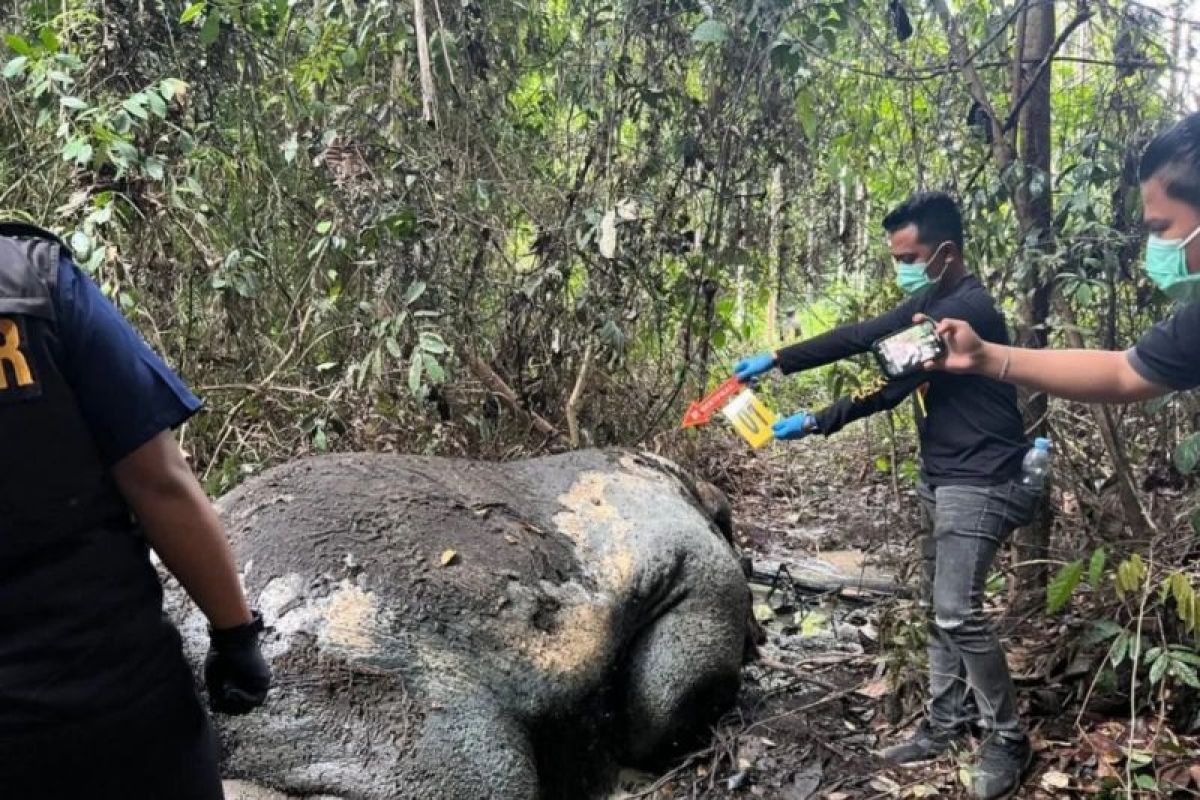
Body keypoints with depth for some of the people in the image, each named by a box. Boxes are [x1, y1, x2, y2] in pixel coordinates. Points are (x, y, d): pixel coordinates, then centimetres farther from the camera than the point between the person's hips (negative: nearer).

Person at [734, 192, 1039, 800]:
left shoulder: (968, 309, -21)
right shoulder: (929, 303, 10)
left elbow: (893, 383, -24)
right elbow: (860, 337, 8)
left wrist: (815, 423, -21)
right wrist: (777, 361, 1)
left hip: (980, 482, -10)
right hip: (942, 478, 10)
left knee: (957, 612, -12)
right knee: (941, 609, 13)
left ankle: (1008, 740, 5)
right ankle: (946, 724, 23)